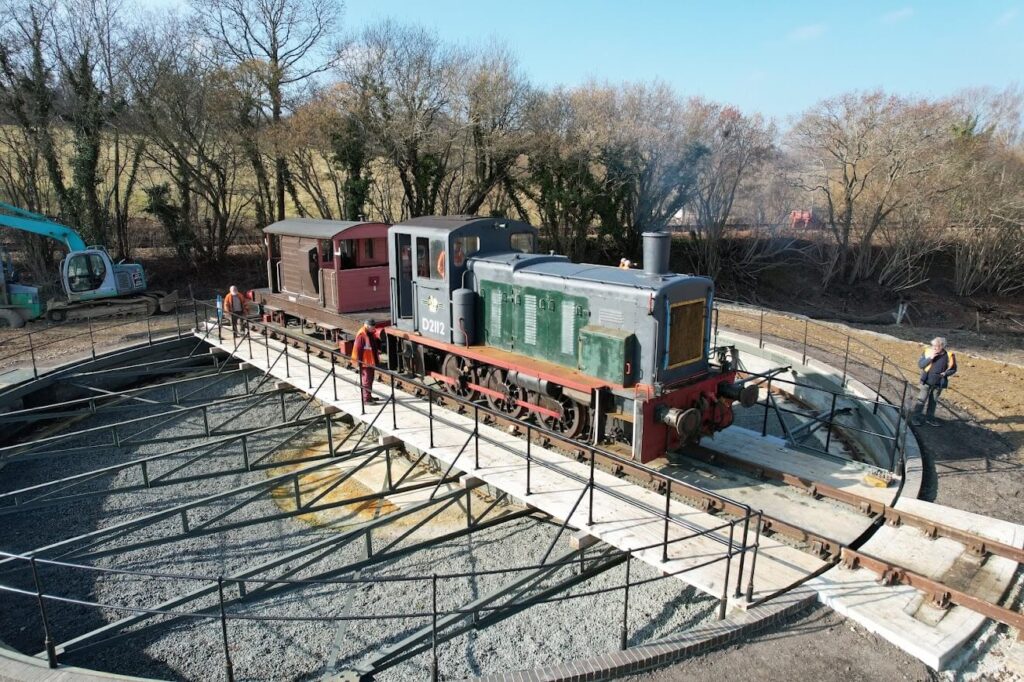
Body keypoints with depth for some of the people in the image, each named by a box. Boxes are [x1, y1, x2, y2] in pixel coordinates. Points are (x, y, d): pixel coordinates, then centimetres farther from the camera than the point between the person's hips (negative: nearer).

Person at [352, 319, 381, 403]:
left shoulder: (371, 333, 8)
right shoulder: (361, 334, -19)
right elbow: (357, 349, -20)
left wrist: (377, 358, 16)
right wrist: (359, 361, -18)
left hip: (371, 360, 9)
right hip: (364, 361, -9)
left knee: (370, 379, 17)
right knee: (366, 380, -4)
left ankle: (369, 396, 29)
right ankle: (366, 399, 1)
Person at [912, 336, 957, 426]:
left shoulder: (949, 355, -7)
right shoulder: (928, 351, -9)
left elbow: (953, 369, 5)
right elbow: (920, 364, -10)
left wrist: (945, 373, -14)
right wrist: (930, 358, -21)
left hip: (939, 383, 2)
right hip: (927, 381, -2)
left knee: (933, 401, 14)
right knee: (921, 400, 0)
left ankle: (930, 418, 27)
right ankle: (916, 417, 9)